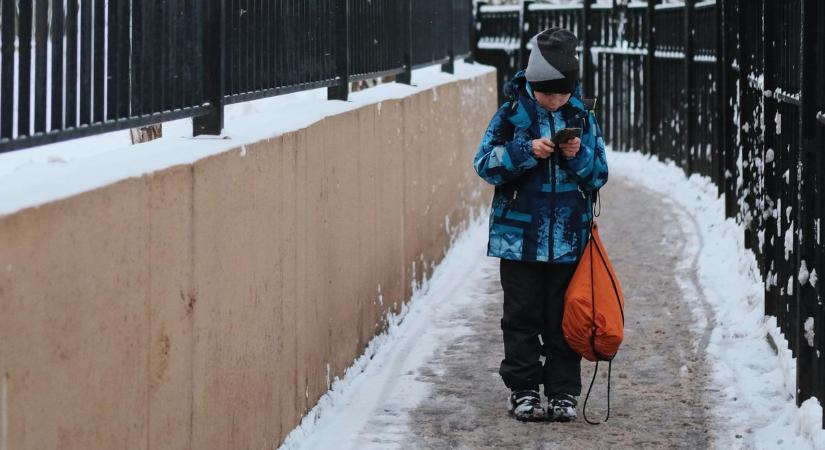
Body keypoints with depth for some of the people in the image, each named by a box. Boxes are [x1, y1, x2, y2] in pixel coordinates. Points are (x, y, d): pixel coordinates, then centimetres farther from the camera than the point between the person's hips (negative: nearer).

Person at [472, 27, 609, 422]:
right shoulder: (512, 114, -4)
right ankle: (523, 391, 14)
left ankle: (564, 393, 13)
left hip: (569, 239, 1)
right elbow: (485, 164, -5)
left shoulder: (582, 116, 2)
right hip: (520, 237, -1)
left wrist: (579, 156, -14)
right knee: (522, 319, 5)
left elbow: (599, 176, 6)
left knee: (564, 321, 6)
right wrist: (526, 151, -19)